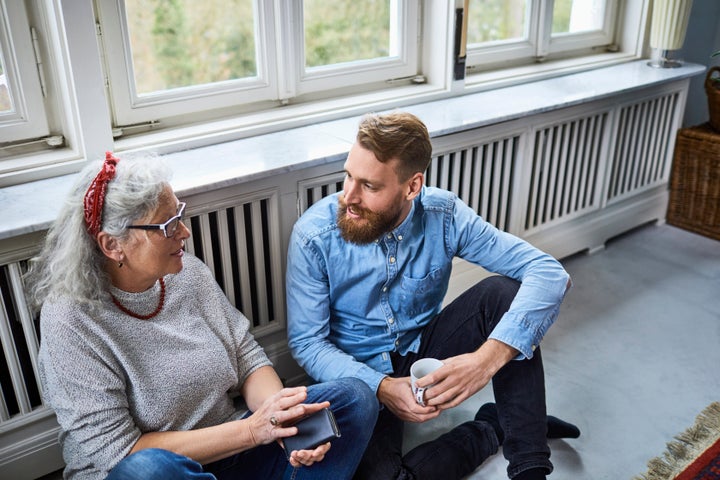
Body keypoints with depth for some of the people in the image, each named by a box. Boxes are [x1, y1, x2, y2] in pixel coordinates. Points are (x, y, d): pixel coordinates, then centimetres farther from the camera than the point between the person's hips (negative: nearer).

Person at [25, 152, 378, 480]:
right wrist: (250, 430, -26)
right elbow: (115, 450, -21)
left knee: (354, 397, -8)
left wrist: (282, 419, -19)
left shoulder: (187, 272, -4)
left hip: (230, 446, 5)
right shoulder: (69, 321, -19)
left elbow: (247, 357, 2)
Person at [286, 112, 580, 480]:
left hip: (426, 353, 2)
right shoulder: (313, 235, -20)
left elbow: (549, 273, -22)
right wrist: (381, 387, -31)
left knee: (505, 290, -23)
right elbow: (306, 342, -15)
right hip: (361, 374, -1)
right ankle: (493, 427, -3)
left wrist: (489, 357, -37)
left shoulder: (445, 216, -17)